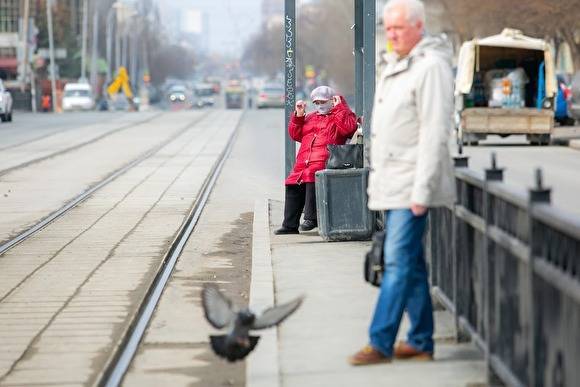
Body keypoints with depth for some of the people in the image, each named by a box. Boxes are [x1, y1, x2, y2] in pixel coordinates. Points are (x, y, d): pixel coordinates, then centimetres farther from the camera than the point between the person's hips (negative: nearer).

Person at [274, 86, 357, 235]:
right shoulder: (310, 117, 30)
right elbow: (295, 134, 26)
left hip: (324, 161, -7)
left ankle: (311, 218, -30)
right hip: (303, 162, 7)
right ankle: (290, 225, 2)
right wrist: (298, 115, 14)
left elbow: (349, 128, -12)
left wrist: (338, 107, -5)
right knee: (293, 185, -5)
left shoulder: (341, 114, 11)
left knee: (312, 175, -34)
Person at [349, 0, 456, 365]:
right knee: (411, 265, 12)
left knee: (399, 263, -9)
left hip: (412, 184, -9)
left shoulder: (431, 66, -12)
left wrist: (422, 191, -21)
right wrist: (376, 179, 19)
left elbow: (435, 133, -18)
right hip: (391, 184, 9)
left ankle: (380, 342, -8)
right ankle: (421, 341, 17)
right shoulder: (394, 65, 17)